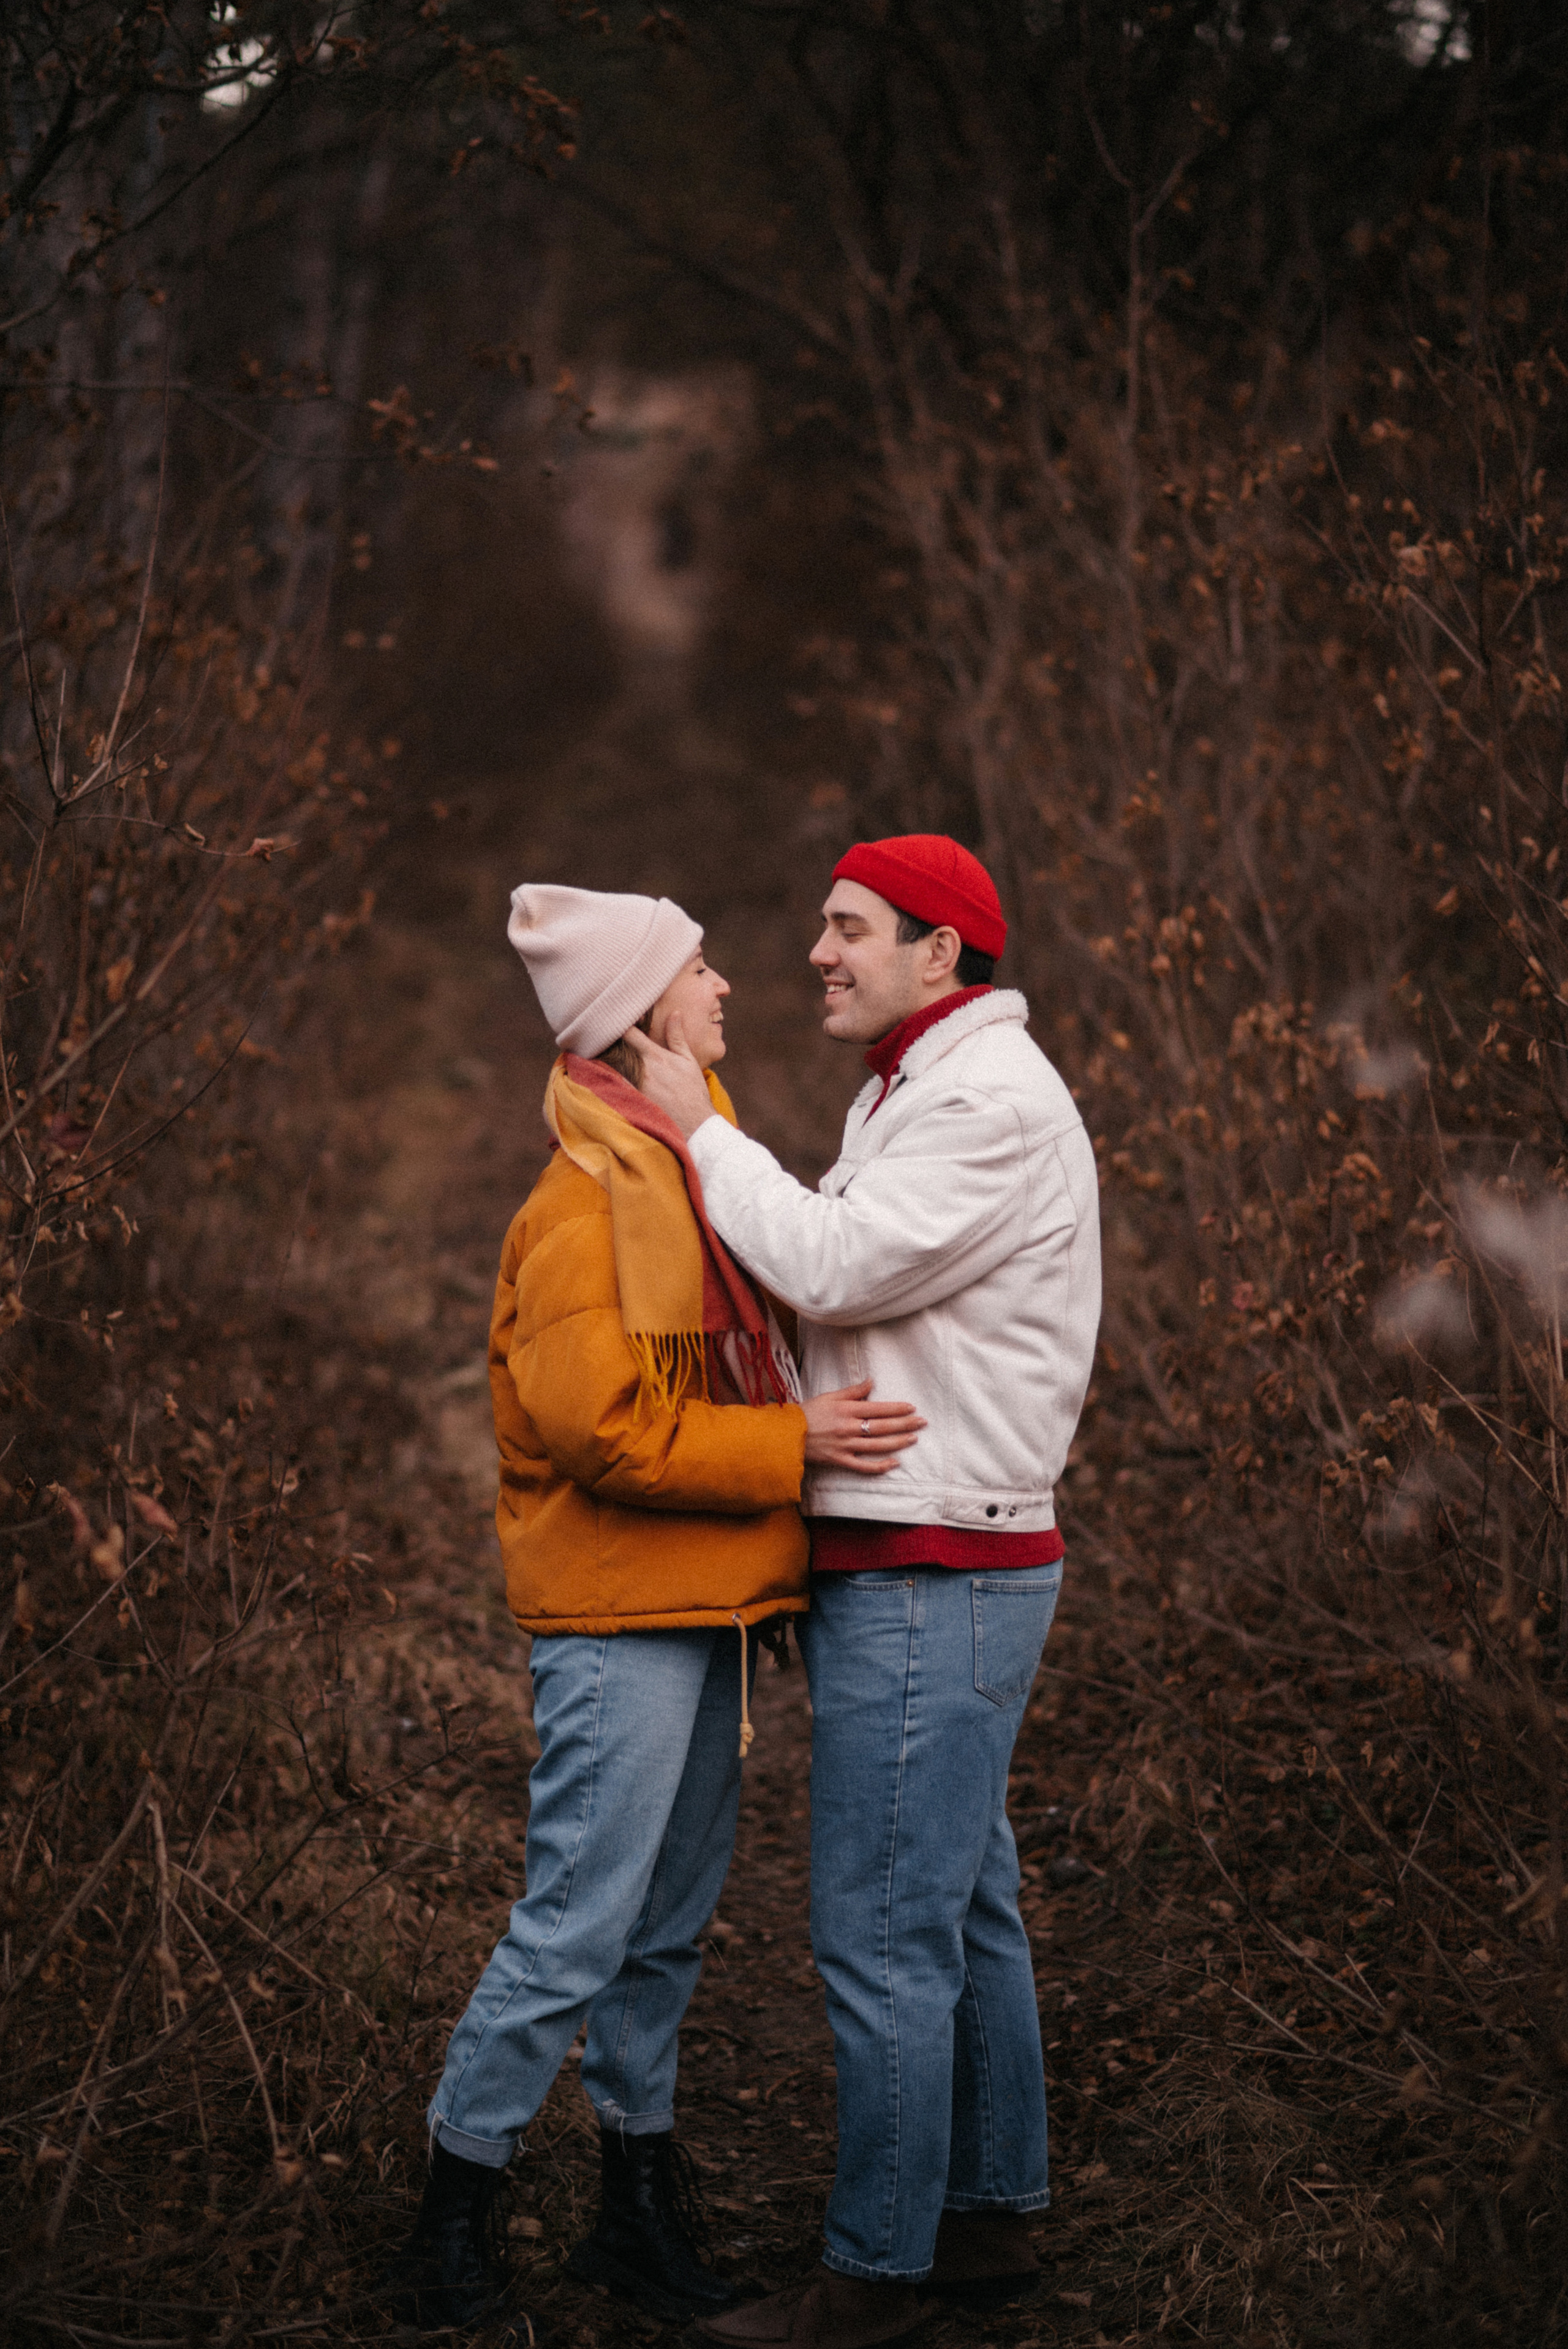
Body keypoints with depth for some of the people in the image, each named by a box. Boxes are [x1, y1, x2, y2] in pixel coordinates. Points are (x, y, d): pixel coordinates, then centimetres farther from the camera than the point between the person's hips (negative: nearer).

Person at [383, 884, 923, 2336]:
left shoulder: (691, 1165, 15)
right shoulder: (589, 1202, -16)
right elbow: (603, 1426, -23)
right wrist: (792, 1445, -19)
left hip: (702, 1608, 10)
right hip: (621, 1615, -10)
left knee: (668, 1928, 15)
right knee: (578, 1930, -5)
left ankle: (644, 2209, 26)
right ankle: (457, 2211, 9)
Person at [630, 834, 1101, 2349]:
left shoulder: (997, 1102, -14)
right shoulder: (910, 1093, 19)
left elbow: (834, 1268, -21)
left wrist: (701, 1129, -11)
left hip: (932, 1578, -10)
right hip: (909, 1566, 10)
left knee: (883, 1931, -6)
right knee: (966, 1913, 16)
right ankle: (988, 2221, 25)